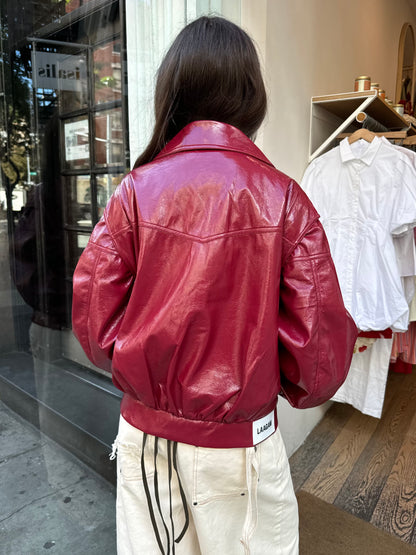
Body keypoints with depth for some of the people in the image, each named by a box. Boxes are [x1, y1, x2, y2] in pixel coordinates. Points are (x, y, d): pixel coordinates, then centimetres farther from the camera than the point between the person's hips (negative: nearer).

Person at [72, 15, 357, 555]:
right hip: (241, 442, 0)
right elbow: (320, 331, -14)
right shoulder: (284, 198, -13)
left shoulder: (135, 191, -11)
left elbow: (93, 318, -9)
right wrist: (300, 387, 9)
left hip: (147, 435, 2)